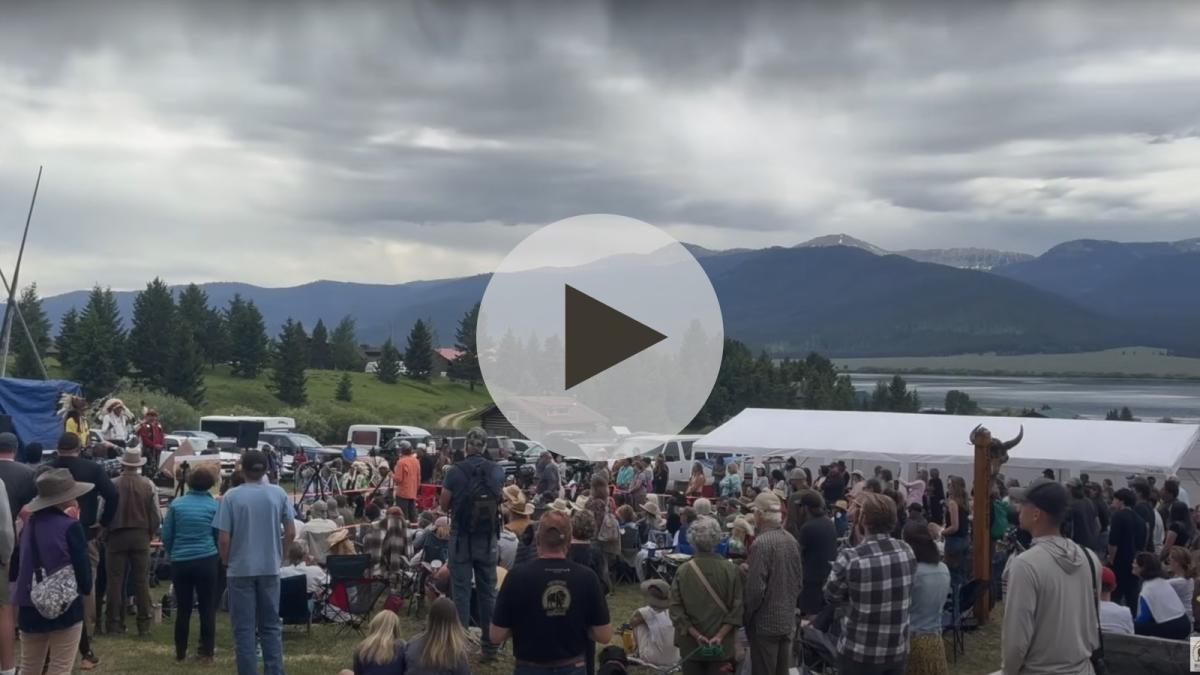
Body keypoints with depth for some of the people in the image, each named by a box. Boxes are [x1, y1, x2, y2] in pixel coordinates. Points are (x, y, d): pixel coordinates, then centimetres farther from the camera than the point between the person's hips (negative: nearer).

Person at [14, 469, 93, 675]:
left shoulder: (29, 525, 3)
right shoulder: (70, 527, -14)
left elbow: (20, 564, 12)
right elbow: (81, 566, -10)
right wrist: (86, 588, 6)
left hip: (30, 607, 6)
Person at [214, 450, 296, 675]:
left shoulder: (231, 497, -9)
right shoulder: (279, 494, -2)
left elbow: (223, 539, -9)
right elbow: (291, 533, 0)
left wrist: (227, 562, 8)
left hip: (241, 569, -2)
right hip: (270, 568, 2)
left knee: (244, 628, 5)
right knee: (271, 626, 12)